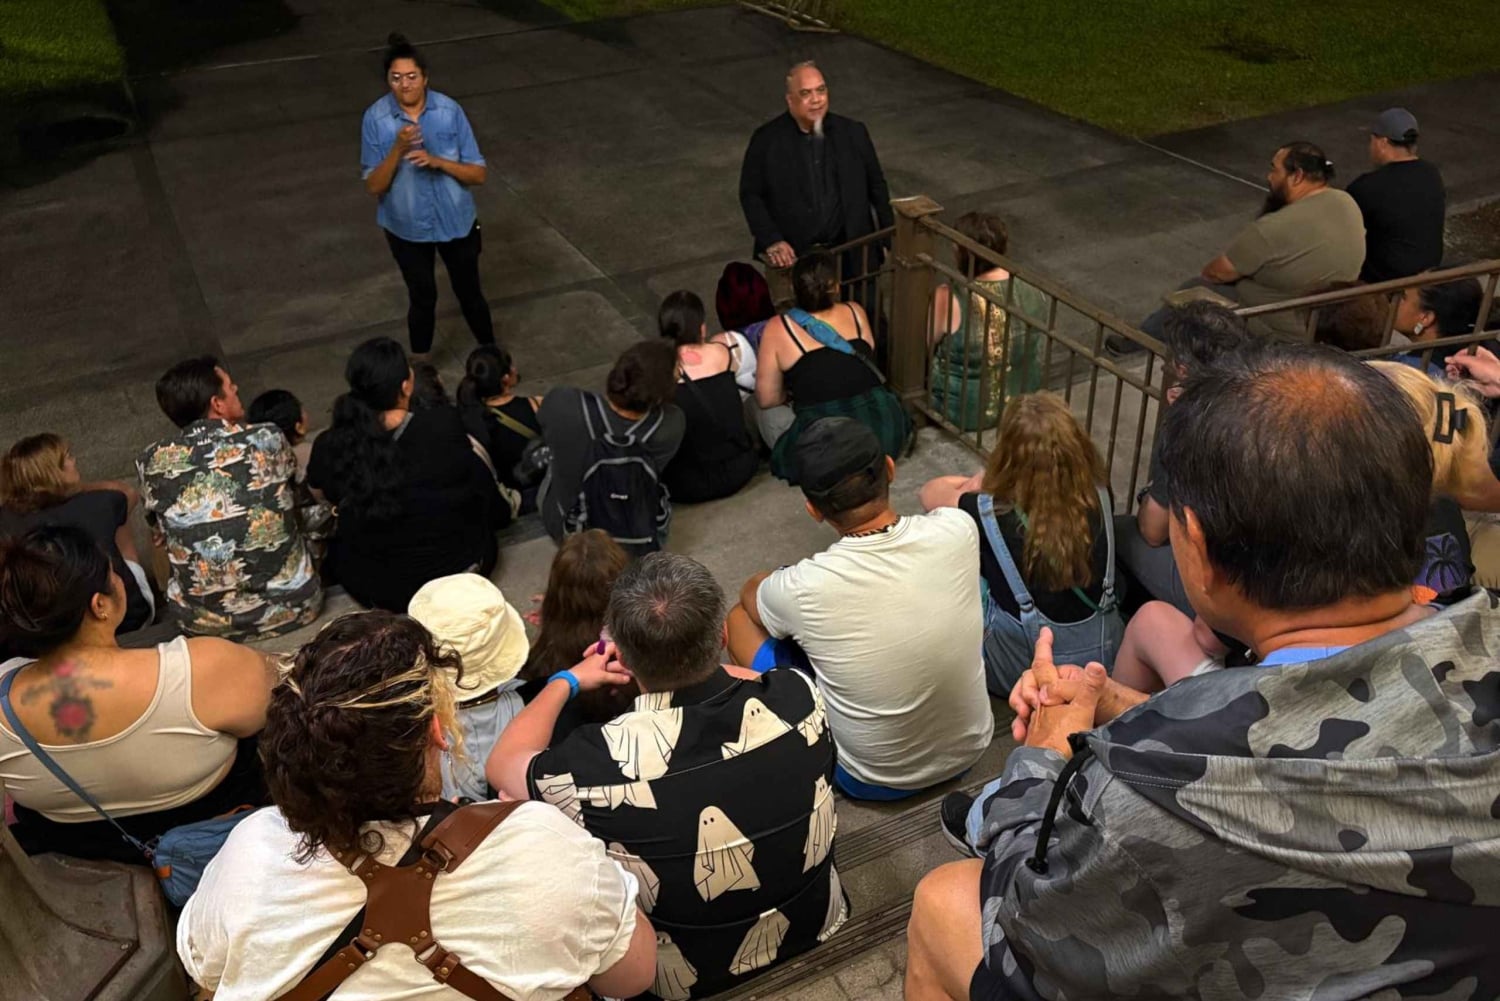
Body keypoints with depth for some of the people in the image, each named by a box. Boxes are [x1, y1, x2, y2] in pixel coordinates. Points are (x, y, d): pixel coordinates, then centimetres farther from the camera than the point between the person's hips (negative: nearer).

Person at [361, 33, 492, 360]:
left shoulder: (450, 111, -15)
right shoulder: (375, 119, -15)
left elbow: (478, 174, -12)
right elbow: (373, 186, -15)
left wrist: (437, 161, -28)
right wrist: (398, 149, -30)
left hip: (456, 222, 0)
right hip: (407, 228, 0)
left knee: (470, 294, 17)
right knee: (422, 299, 16)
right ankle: (421, 366, 39)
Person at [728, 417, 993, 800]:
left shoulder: (804, 588, -29)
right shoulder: (957, 529, -21)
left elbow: (750, 593, -2)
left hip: (874, 779, -3)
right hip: (971, 748, 4)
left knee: (740, 618, 7)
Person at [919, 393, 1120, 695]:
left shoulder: (991, 514, -23)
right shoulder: (1098, 492, -14)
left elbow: (931, 493, -2)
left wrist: (980, 482, 12)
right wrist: (988, 481, 13)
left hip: (1021, 667, -4)